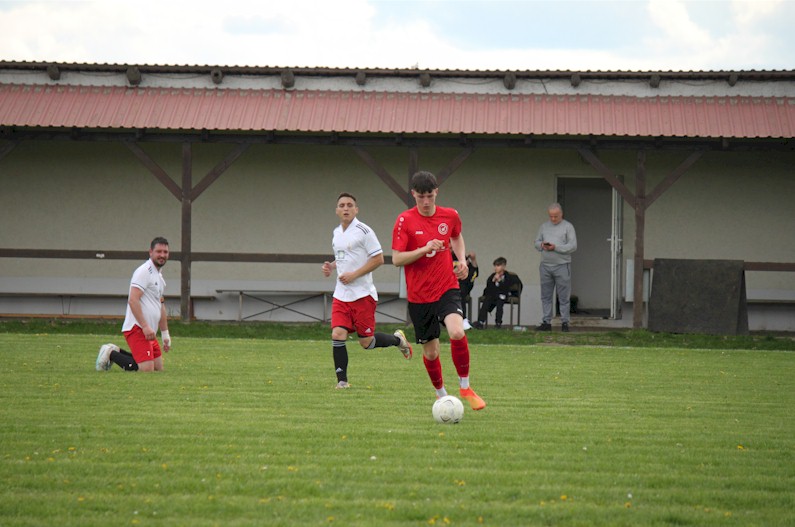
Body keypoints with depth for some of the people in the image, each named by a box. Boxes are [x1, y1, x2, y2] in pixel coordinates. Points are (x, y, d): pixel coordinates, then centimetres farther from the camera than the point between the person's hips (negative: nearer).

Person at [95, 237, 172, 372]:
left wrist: (165, 335, 29)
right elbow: (133, 300, -20)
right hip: (137, 328, -10)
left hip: (149, 332, 10)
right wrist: (145, 326, -25)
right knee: (147, 370, -20)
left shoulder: (159, 276, 21)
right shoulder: (144, 271, -10)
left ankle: (117, 352, 16)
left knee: (159, 369, 6)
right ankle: (111, 354, -2)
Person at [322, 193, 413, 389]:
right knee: (338, 334, -10)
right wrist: (331, 267, 7)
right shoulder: (336, 233, 13)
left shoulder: (363, 231, -10)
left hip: (363, 294, -6)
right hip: (341, 295, 6)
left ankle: (397, 339, 29)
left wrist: (354, 275, -17)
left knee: (366, 342, 0)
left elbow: (378, 259, -12)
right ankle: (342, 380, -2)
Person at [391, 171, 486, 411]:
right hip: (419, 296, 0)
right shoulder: (405, 221, -7)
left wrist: (462, 260, 7)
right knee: (430, 352, 6)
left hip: (447, 288, 0)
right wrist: (425, 249, -24)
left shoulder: (450, 216, 2)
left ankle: (465, 386, -7)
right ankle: (441, 395, 32)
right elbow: (396, 259, -11)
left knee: (457, 332, -27)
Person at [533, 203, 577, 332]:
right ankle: (546, 322, 10)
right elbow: (536, 242, 18)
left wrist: (556, 247, -17)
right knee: (546, 296, 6)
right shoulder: (544, 226, 15)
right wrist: (542, 245, -6)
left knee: (563, 297, -2)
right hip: (545, 266, 5)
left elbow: (573, 246, -7)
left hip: (562, 266, -5)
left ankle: (565, 322, 2)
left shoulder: (568, 227, 1)